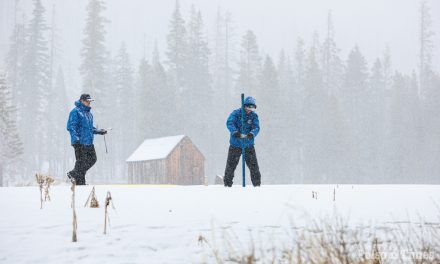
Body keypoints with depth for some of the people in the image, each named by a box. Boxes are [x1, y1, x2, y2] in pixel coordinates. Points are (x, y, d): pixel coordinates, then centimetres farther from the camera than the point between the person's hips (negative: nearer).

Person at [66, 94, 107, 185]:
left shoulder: (88, 113, 19)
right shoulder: (75, 112, -9)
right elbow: (71, 126, -15)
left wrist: (99, 131, 17)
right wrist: (76, 138, -24)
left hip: (89, 142, 9)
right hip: (80, 143, -9)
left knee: (92, 159, 8)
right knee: (81, 162, -6)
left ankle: (74, 174, 16)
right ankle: (80, 183, 1)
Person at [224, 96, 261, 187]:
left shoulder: (254, 116, 1)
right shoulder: (236, 113, -6)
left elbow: (256, 127, -11)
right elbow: (229, 123, -20)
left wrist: (252, 133, -35)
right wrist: (234, 132, -39)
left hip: (249, 145, 2)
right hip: (235, 144, -2)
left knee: (253, 165, 2)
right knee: (231, 165, 0)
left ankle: (257, 184, 14)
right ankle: (227, 184, 11)